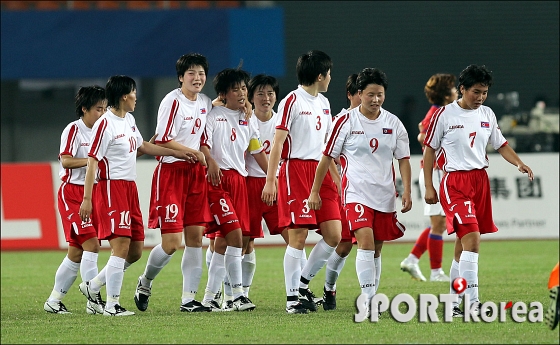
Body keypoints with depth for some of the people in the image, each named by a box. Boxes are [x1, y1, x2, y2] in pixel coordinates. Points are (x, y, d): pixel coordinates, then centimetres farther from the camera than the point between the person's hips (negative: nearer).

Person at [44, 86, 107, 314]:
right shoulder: (74, 130, -9)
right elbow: (66, 160, -20)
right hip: (72, 194, -8)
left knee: (76, 252, 8)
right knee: (91, 244, -17)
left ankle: (53, 301, 17)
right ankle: (94, 302, -17)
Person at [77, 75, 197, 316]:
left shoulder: (129, 120, 15)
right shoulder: (105, 124, -13)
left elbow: (142, 146, 33)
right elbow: (92, 161, -15)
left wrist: (175, 153, 35)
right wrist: (86, 199, -19)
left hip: (130, 188, 9)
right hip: (111, 189, -9)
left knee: (135, 251, 9)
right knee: (121, 246, -15)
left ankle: (92, 287, 22)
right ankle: (112, 305, -11)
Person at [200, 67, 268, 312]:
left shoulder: (247, 121, 19)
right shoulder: (214, 115, -2)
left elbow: (257, 152, 23)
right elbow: (203, 145, -11)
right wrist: (211, 161, -31)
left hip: (239, 180, 7)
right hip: (218, 179, -7)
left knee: (223, 241, 5)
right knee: (235, 234, -17)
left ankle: (210, 297, 8)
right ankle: (238, 294, -16)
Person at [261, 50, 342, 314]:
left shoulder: (324, 103, 18)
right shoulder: (292, 101, -7)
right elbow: (277, 142, -9)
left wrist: (337, 178, 23)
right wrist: (270, 181, -15)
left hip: (320, 171, 7)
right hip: (295, 169, -7)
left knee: (334, 235, -1)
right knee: (298, 235, -8)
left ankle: (303, 282, 14)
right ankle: (292, 297, -1)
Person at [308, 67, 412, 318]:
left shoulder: (394, 124, 4)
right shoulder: (345, 122, -5)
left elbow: (403, 159, 10)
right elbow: (327, 157, 1)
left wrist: (406, 192, 0)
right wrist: (314, 191, 0)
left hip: (385, 195, 4)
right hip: (356, 193, -4)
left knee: (376, 250, 10)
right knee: (366, 243, -20)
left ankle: (371, 300, 20)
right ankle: (369, 300, -22)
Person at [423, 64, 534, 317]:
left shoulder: (487, 115, 10)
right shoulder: (444, 115, -5)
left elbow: (501, 145, 18)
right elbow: (429, 149, 1)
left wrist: (519, 164, -1)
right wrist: (429, 187, -2)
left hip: (480, 180, 6)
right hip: (454, 181, -6)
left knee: (463, 243, 9)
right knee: (472, 238, -19)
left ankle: (454, 302, 18)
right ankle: (472, 303, -23)